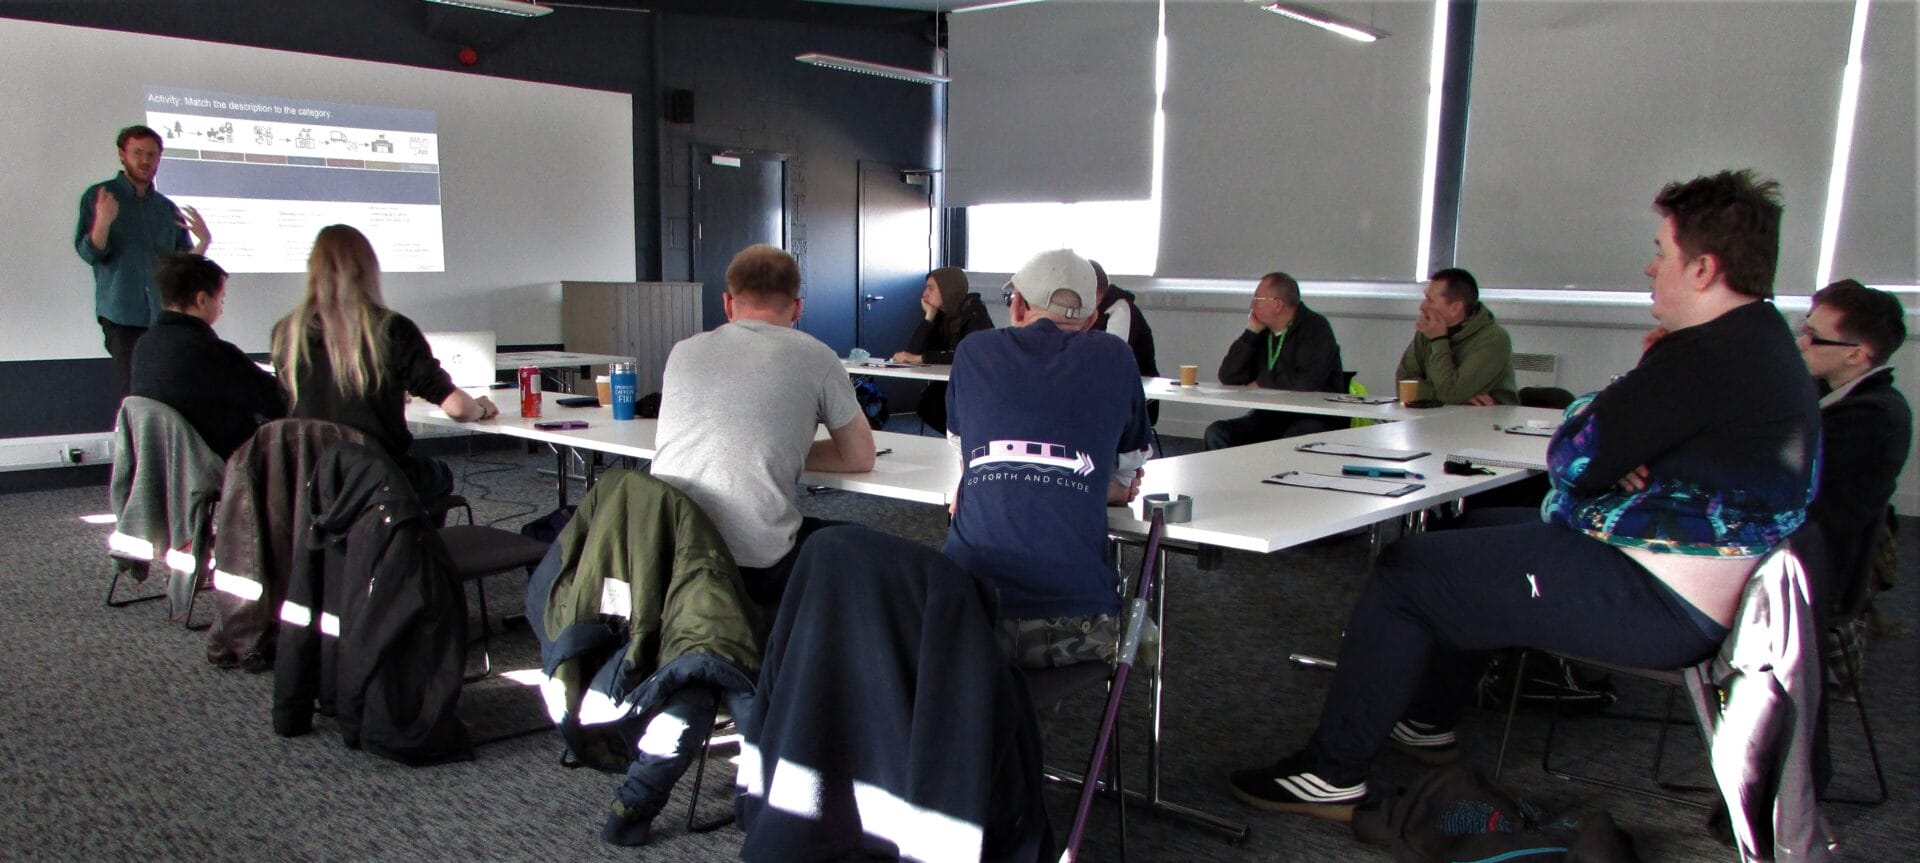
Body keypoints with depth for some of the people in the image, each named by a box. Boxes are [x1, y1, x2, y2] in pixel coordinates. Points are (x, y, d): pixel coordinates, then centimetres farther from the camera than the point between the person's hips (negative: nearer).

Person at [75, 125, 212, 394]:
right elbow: (89, 253, -4)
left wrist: (204, 241, -6)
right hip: (122, 315, -3)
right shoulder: (98, 196, 6)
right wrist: (103, 223, -22)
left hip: (166, 315, 3)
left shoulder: (168, 208, 17)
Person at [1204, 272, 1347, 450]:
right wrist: (1251, 333, -3)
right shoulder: (1261, 332, 10)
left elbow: (1308, 382, -23)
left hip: (1315, 420, -6)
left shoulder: (1315, 328, -8)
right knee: (1216, 433, -14)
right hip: (1268, 417, 6)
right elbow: (1228, 378, 3)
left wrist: (1262, 382, -8)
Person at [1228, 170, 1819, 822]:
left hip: (1657, 605, -11)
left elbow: (1570, 460, -17)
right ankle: (1425, 721, 34)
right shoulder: (1761, 341, 12)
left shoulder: (1706, 357, -24)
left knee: (1405, 571, -8)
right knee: (1480, 530, 26)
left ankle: (1331, 773, 2)